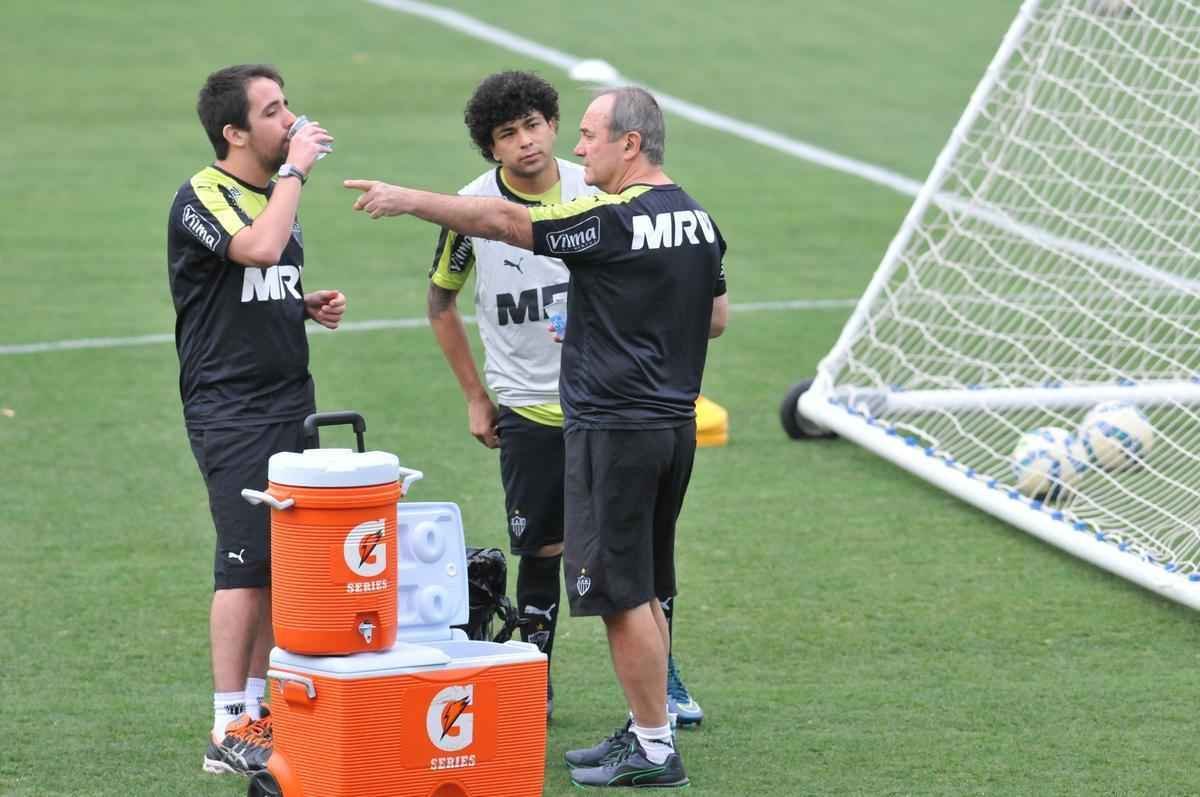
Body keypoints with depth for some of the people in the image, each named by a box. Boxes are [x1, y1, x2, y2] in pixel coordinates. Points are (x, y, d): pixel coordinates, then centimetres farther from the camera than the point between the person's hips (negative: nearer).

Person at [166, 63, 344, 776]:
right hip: (230, 408, -8)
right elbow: (259, 249, -32)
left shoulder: (278, 192, 14)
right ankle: (230, 732, -6)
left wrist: (312, 305, 8)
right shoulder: (203, 198, -12)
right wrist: (296, 169, -20)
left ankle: (261, 704, 17)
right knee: (247, 562, -10)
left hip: (290, 398, 8)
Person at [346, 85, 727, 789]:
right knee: (644, 593, 16)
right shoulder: (698, 221, 9)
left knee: (622, 595, -3)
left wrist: (408, 200, -4)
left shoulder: (614, 221, -17)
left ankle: (654, 752, 0)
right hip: (675, 424, 9)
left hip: (614, 428, -9)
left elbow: (501, 222, -12)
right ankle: (646, 731, 21)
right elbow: (717, 317, 19)